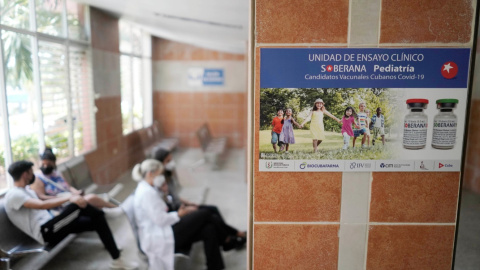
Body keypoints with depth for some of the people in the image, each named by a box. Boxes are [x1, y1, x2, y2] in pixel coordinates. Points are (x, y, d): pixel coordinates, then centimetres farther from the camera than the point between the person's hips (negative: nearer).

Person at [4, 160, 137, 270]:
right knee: (79, 204, -29)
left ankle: (117, 259, -1)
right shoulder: (13, 195, -10)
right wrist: (69, 198, -32)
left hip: (51, 228, 9)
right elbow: (42, 205, -26)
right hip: (45, 232, -9)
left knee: (97, 221, -4)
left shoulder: (27, 190, 22)